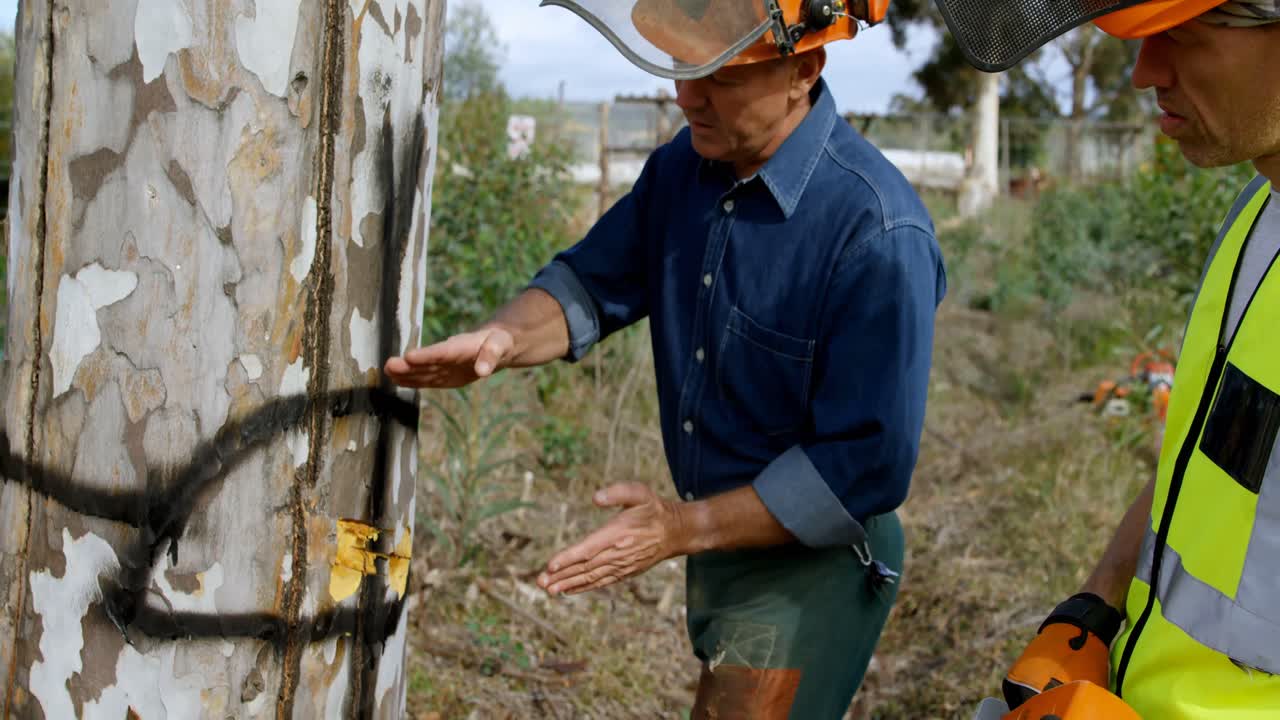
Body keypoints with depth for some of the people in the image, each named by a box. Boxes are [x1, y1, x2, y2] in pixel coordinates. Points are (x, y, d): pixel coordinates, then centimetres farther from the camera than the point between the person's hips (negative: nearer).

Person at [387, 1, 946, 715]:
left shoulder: (879, 233, -28)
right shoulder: (689, 163, -4)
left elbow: (864, 467, -26)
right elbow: (594, 282, 2)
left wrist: (683, 528, -26)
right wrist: (504, 339, -21)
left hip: (811, 562, -8)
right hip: (719, 545, 8)